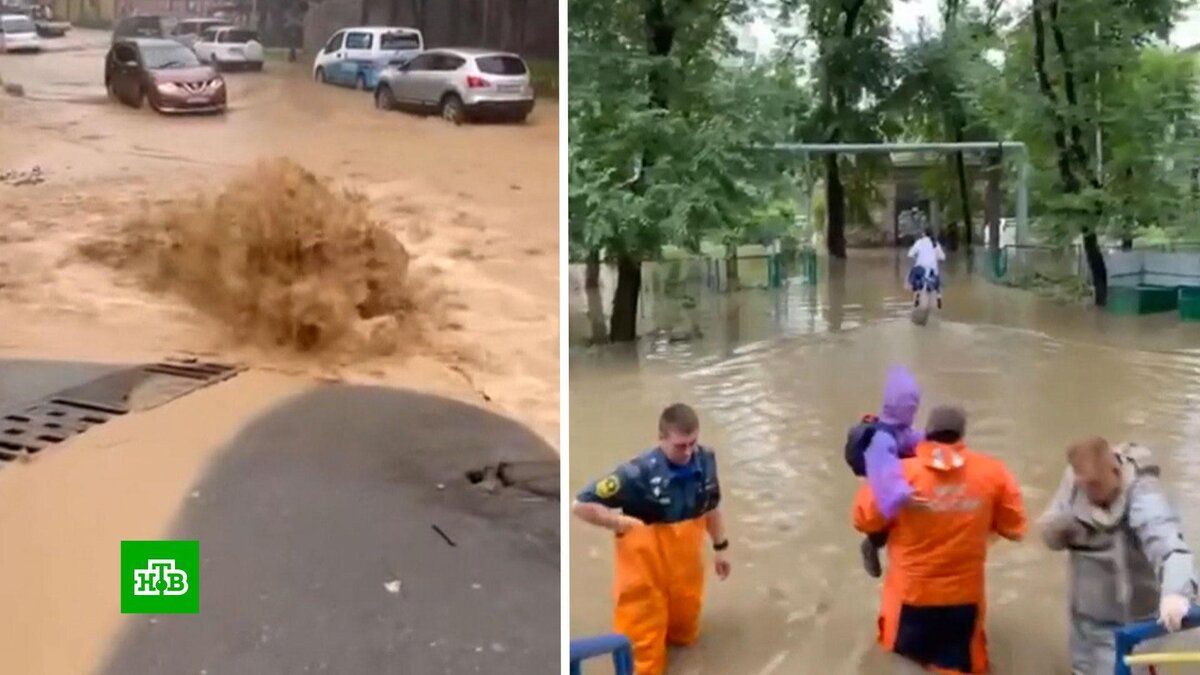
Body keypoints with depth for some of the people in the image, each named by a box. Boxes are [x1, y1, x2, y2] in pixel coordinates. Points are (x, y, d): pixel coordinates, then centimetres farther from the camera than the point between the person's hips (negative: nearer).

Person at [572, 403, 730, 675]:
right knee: (643, 632, 7)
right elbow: (582, 505, -29)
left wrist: (720, 546, 15)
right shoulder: (639, 472, -32)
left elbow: (711, 506, 7)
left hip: (686, 560, 6)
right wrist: (625, 524, -23)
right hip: (646, 561, -6)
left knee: (684, 632, 28)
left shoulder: (705, 460, -14)